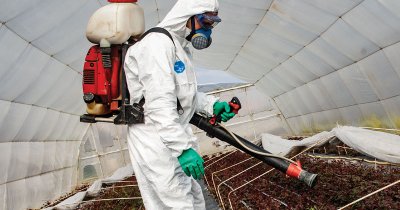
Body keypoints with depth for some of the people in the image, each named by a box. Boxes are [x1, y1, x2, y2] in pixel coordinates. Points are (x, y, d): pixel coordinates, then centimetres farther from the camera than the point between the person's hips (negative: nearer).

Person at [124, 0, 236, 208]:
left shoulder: (179, 47, 17)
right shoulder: (157, 44, -17)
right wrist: (182, 147, -29)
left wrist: (212, 105, 4)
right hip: (157, 143, -10)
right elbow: (159, 103, -26)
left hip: (175, 136, 10)